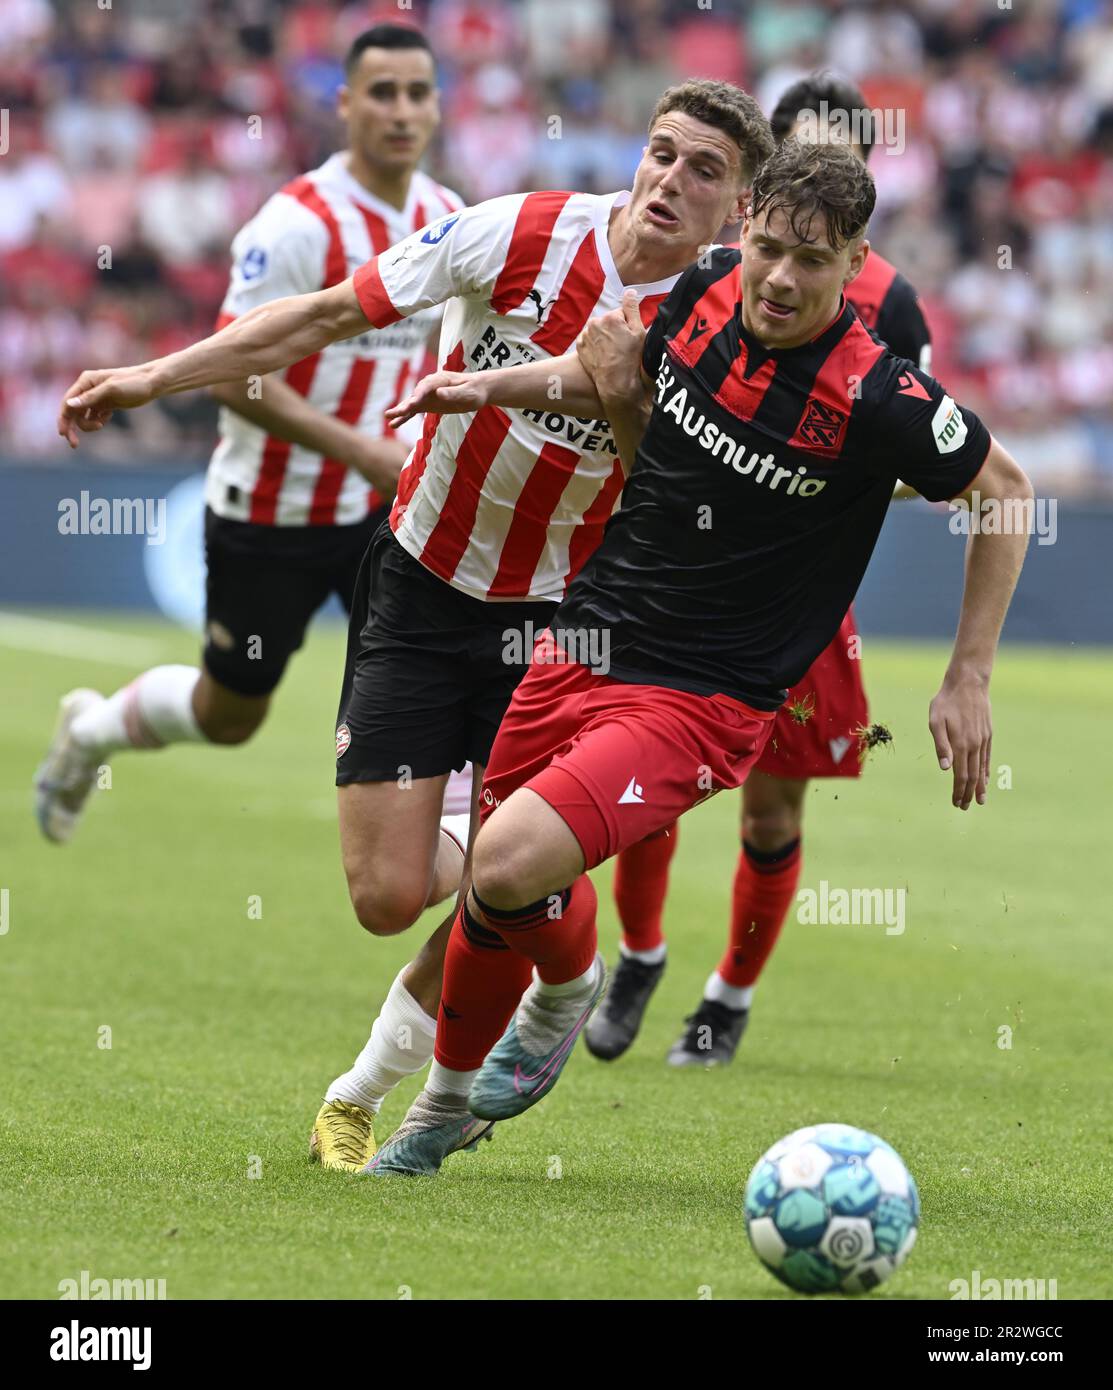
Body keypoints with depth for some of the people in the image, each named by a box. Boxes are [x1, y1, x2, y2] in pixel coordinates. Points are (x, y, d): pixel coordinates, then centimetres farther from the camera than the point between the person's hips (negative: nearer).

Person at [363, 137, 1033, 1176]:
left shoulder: (879, 399, -20)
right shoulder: (706, 288, -3)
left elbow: (1004, 490, -4)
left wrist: (968, 680, -4)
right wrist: (494, 386, 11)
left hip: (701, 699, -6)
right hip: (580, 646, 6)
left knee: (511, 866, -24)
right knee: (489, 886, 13)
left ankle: (568, 987, 12)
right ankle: (444, 1107, 39)